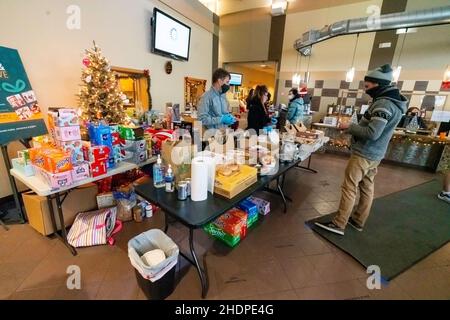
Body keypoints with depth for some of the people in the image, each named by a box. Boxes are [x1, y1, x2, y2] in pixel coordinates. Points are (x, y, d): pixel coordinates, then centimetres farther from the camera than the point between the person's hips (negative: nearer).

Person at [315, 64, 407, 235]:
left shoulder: (383, 104, -19)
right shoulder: (392, 101, 13)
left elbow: (372, 133, -26)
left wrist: (350, 127, -14)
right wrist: (355, 126, 8)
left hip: (363, 154, -10)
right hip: (374, 154, 10)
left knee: (349, 188, -5)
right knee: (367, 188, 14)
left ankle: (338, 224, 2)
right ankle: (358, 221, 26)